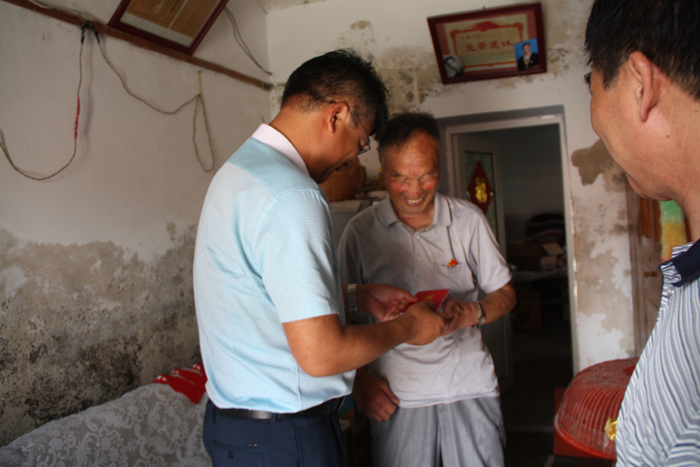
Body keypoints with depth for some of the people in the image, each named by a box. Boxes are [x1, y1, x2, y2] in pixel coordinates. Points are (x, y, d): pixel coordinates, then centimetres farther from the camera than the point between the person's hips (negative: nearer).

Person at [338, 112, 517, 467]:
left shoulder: (469, 220, 2)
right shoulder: (360, 231, -2)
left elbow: (504, 293, 9)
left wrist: (473, 312, -12)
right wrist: (359, 381, -7)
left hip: (469, 385, 2)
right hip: (398, 395, -1)